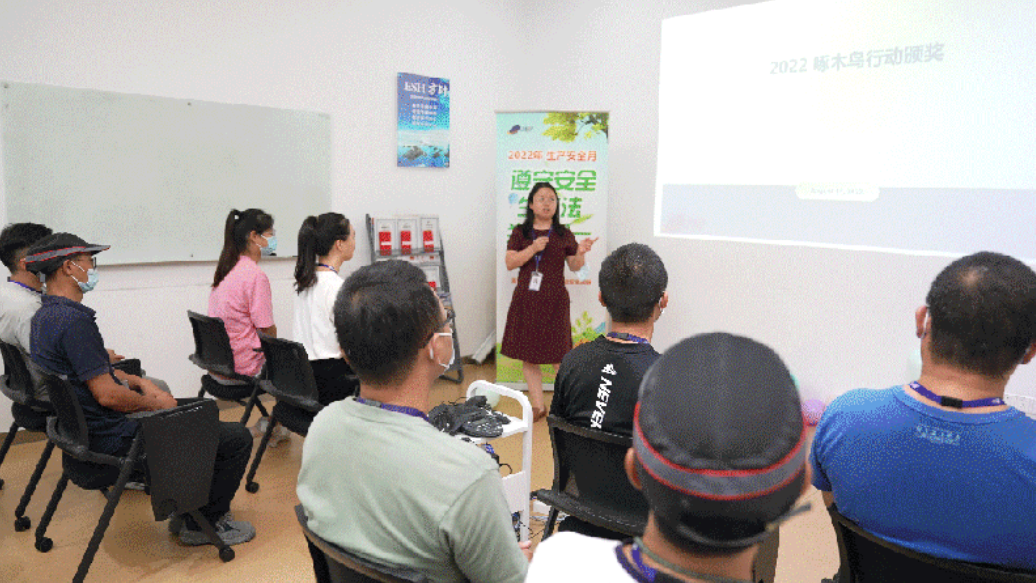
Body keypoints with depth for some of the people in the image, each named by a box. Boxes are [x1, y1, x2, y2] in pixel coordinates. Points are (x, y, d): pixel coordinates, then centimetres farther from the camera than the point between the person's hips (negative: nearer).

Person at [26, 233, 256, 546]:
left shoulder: (45, 315, 8)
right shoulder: (73, 321, -26)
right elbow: (107, 395, -27)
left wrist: (138, 381, 9)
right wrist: (154, 403, -10)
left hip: (86, 427, 11)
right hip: (112, 438, -11)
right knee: (237, 438, -9)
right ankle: (203, 524, 8)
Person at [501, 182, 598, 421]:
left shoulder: (564, 235, 5)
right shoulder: (520, 233, 6)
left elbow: (574, 266, 7)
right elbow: (510, 262, -2)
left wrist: (581, 253, -14)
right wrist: (533, 249, -15)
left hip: (554, 301, -2)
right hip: (525, 300, 2)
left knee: (558, 358, -3)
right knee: (528, 357, 6)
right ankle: (538, 406, 19)